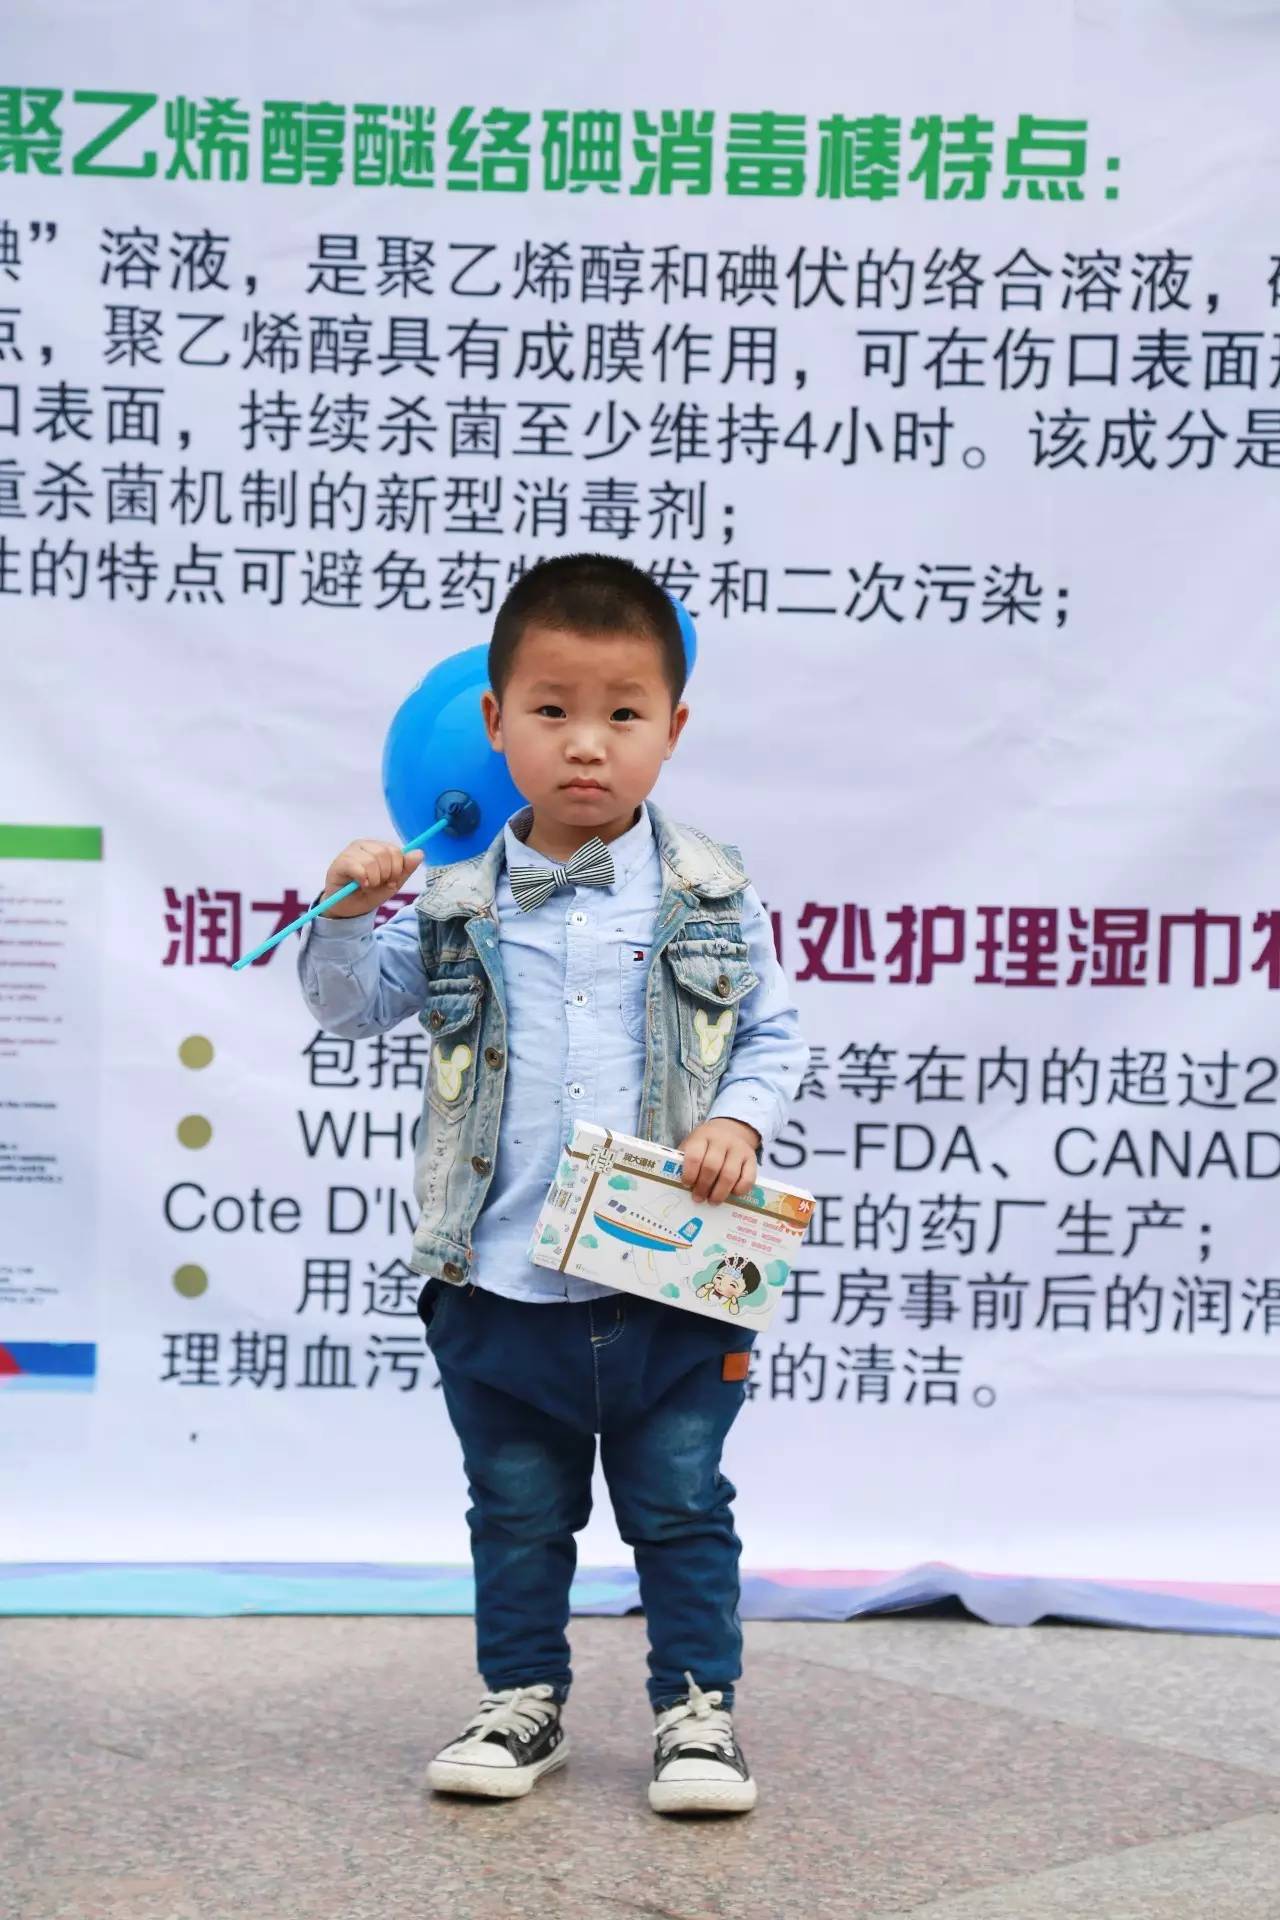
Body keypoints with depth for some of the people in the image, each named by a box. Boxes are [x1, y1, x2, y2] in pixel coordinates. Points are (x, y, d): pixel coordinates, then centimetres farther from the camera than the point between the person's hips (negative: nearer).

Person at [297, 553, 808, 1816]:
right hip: (501, 1283, 1)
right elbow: (352, 1008, 5)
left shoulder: (712, 897, -1)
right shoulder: (456, 902, 0)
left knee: (681, 1509, 10)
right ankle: (523, 1699, 31)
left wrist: (739, 1121, -11)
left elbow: (774, 1033, 6)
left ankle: (696, 1705, 24)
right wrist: (348, 916, -13)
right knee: (518, 1513, 16)